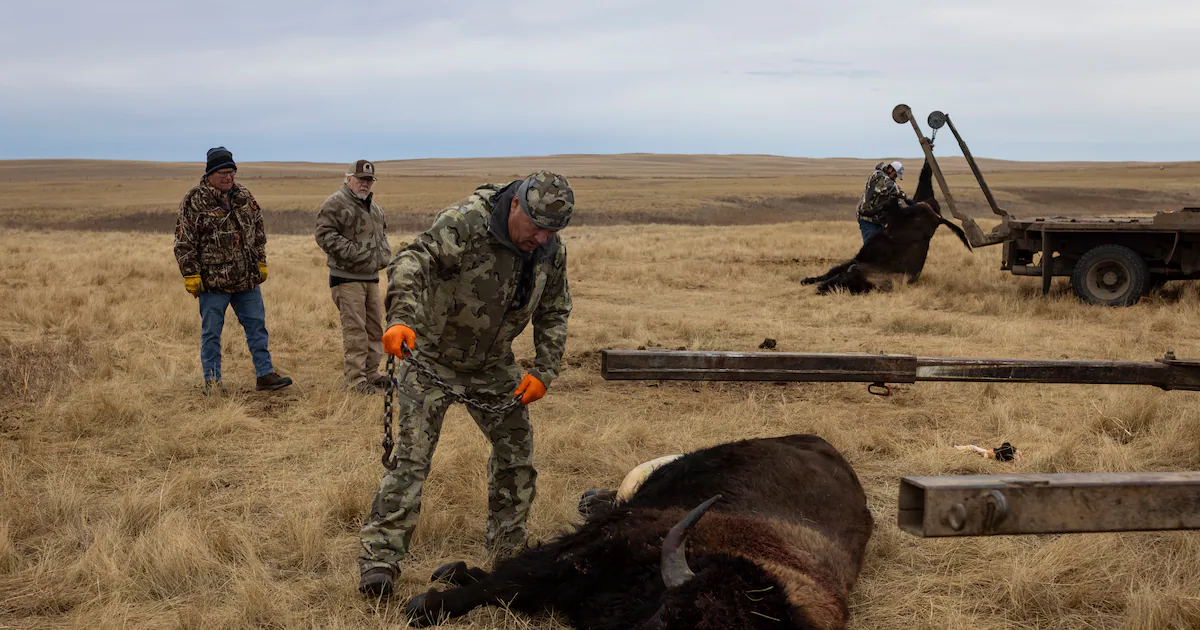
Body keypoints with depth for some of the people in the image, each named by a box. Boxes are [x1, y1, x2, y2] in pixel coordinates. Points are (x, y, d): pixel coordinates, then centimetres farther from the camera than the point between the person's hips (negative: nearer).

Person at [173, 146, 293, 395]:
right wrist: (191, 275, -12)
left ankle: (265, 375, 14)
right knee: (211, 332, 5)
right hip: (213, 281, -5)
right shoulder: (194, 201, -8)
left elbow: (258, 232, 17)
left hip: (248, 280, 5)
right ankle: (212, 381, 14)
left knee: (257, 327, 7)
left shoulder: (244, 196, 8)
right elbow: (184, 243, -9)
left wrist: (261, 262, 13)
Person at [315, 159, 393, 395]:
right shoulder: (335, 204, -10)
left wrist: (384, 254, 14)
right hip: (347, 278, -9)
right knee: (354, 329, -9)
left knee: (374, 326, 13)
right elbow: (325, 235, -17)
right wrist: (354, 252, -22)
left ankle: (371, 372, 24)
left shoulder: (374, 207, 18)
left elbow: (382, 232, 32)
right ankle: (355, 379, -4)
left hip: (371, 277, 9)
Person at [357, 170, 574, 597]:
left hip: (493, 365, 6)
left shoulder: (552, 251, -5)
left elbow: (554, 314, 7)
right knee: (413, 454, -11)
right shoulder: (465, 223, -26)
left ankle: (507, 546, 27)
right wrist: (401, 318, -54)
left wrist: (543, 371, -4)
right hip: (433, 357, -6)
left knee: (516, 446, 9)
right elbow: (414, 261, -37)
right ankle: (379, 558, -7)